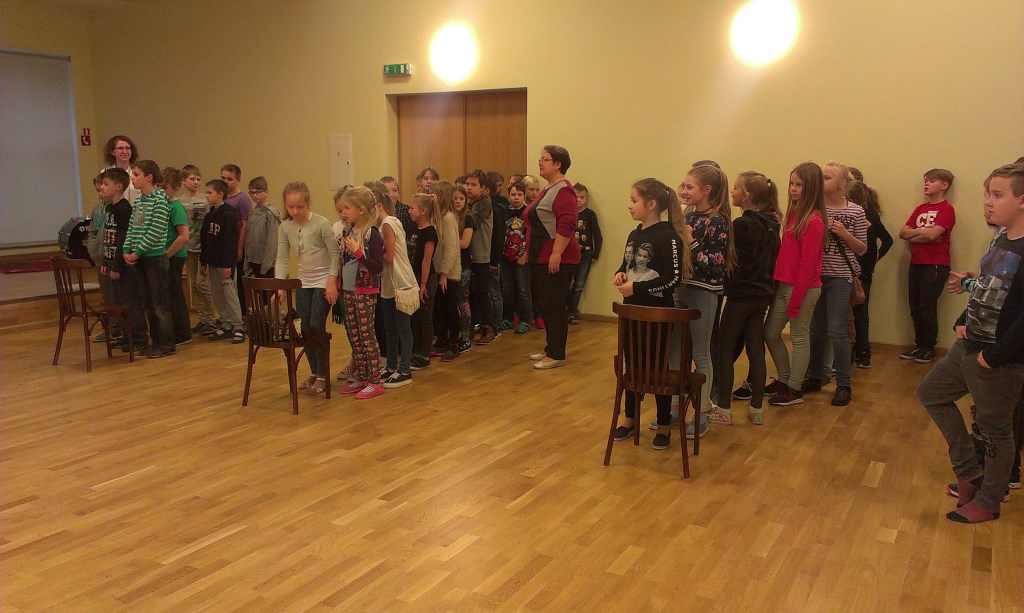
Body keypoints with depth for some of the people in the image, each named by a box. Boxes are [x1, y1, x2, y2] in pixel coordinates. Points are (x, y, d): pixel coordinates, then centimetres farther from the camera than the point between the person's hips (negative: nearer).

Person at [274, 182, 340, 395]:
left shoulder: (321, 223, -17)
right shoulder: (285, 227, -3)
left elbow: (335, 253, -13)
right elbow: (282, 258, -4)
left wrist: (331, 281, -19)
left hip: (324, 281, -6)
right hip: (303, 282, 6)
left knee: (316, 327, -9)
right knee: (305, 329, 8)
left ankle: (322, 376, 3)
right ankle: (314, 372, 22)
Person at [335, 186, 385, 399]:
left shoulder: (371, 233, -15)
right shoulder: (348, 231, 8)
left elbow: (378, 266, -19)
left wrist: (358, 252, -26)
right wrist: (339, 284, 13)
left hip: (365, 293, -8)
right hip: (348, 291, 8)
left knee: (367, 337, -1)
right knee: (354, 338, 13)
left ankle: (375, 382, 8)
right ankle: (361, 378, 24)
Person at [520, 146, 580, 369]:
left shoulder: (563, 190, -13)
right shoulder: (548, 189, 18)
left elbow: (566, 225, -23)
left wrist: (556, 254, -26)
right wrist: (528, 252, 25)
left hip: (556, 260, -10)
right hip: (540, 258, 10)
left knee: (553, 306, -5)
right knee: (543, 303, 15)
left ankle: (556, 355, 4)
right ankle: (550, 348, 26)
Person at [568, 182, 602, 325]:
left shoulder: (590, 214, -2)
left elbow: (597, 236, 0)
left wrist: (595, 255, -1)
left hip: (585, 255, 0)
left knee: (579, 286, 4)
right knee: (569, 284, -8)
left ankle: (571, 313, 17)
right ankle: (573, 312, 10)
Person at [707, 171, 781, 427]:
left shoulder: (742, 224, -17)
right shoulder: (771, 224, 7)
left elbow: (732, 260, -16)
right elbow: (773, 257, 13)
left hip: (741, 295, -7)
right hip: (762, 294, 8)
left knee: (725, 349, 2)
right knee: (755, 350, 10)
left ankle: (723, 409, 5)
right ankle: (756, 410, 15)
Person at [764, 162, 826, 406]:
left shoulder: (813, 221, -15)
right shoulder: (794, 213, 9)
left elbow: (808, 264, -17)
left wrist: (795, 301, -16)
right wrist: (778, 283, 7)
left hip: (804, 287, -8)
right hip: (783, 284, 8)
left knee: (799, 337, 5)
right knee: (770, 333, 14)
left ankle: (794, 390, 18)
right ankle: (784, 379, 31)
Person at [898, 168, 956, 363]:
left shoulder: (946, 209, -6)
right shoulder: (920, 208, 15)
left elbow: (933, 234, -19)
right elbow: (903, 233, 6)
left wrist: (914, 234, -3)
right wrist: (923, 232, -9)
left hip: (936, 265, -6)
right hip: (916, 264, 7)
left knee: (927, 308, -3)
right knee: (915, 308, 9)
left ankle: (929, 348, 9)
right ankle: (919, 345, 20)